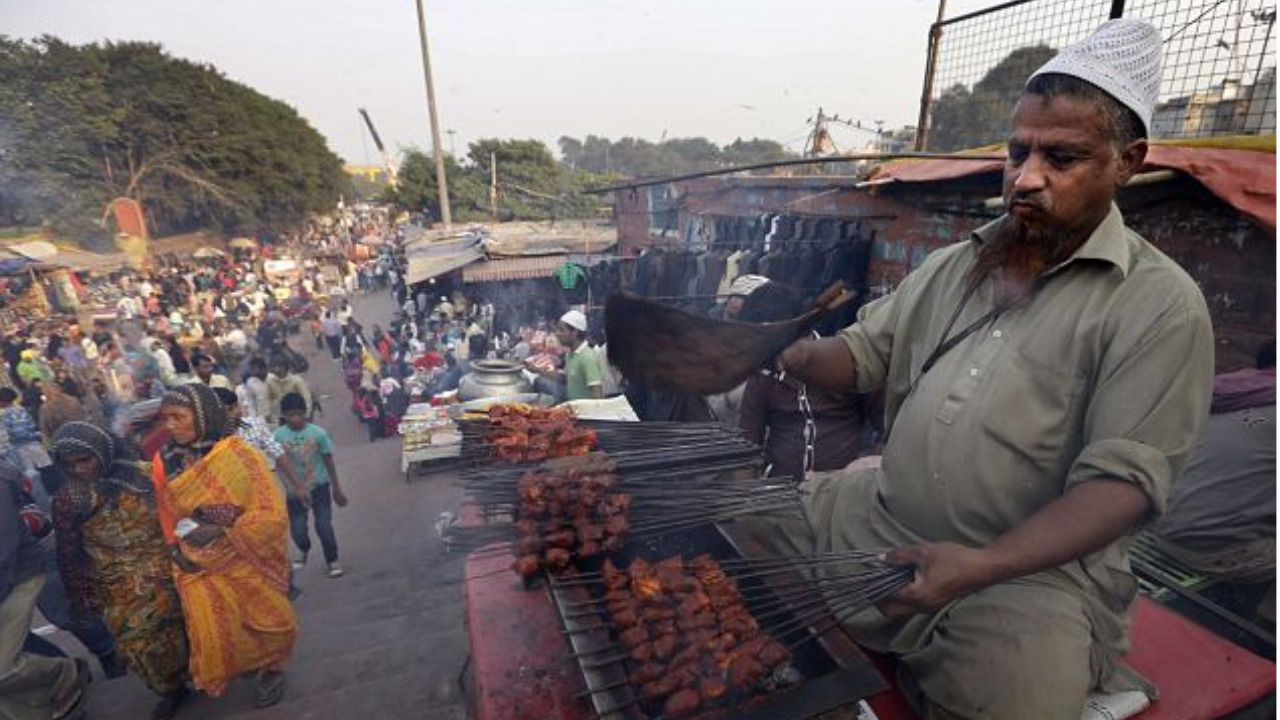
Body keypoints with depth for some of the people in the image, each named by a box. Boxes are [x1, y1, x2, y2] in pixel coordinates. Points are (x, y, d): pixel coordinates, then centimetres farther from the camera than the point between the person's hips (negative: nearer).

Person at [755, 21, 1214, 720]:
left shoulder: (1160, 305, -8)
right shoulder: (953, 263, 9)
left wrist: (981, 568, -28)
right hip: (877, 515, 5)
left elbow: (1123, 478, -15)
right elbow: (867, 349, 8)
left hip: (1033, 569, -4)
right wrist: (788, 356, -14)